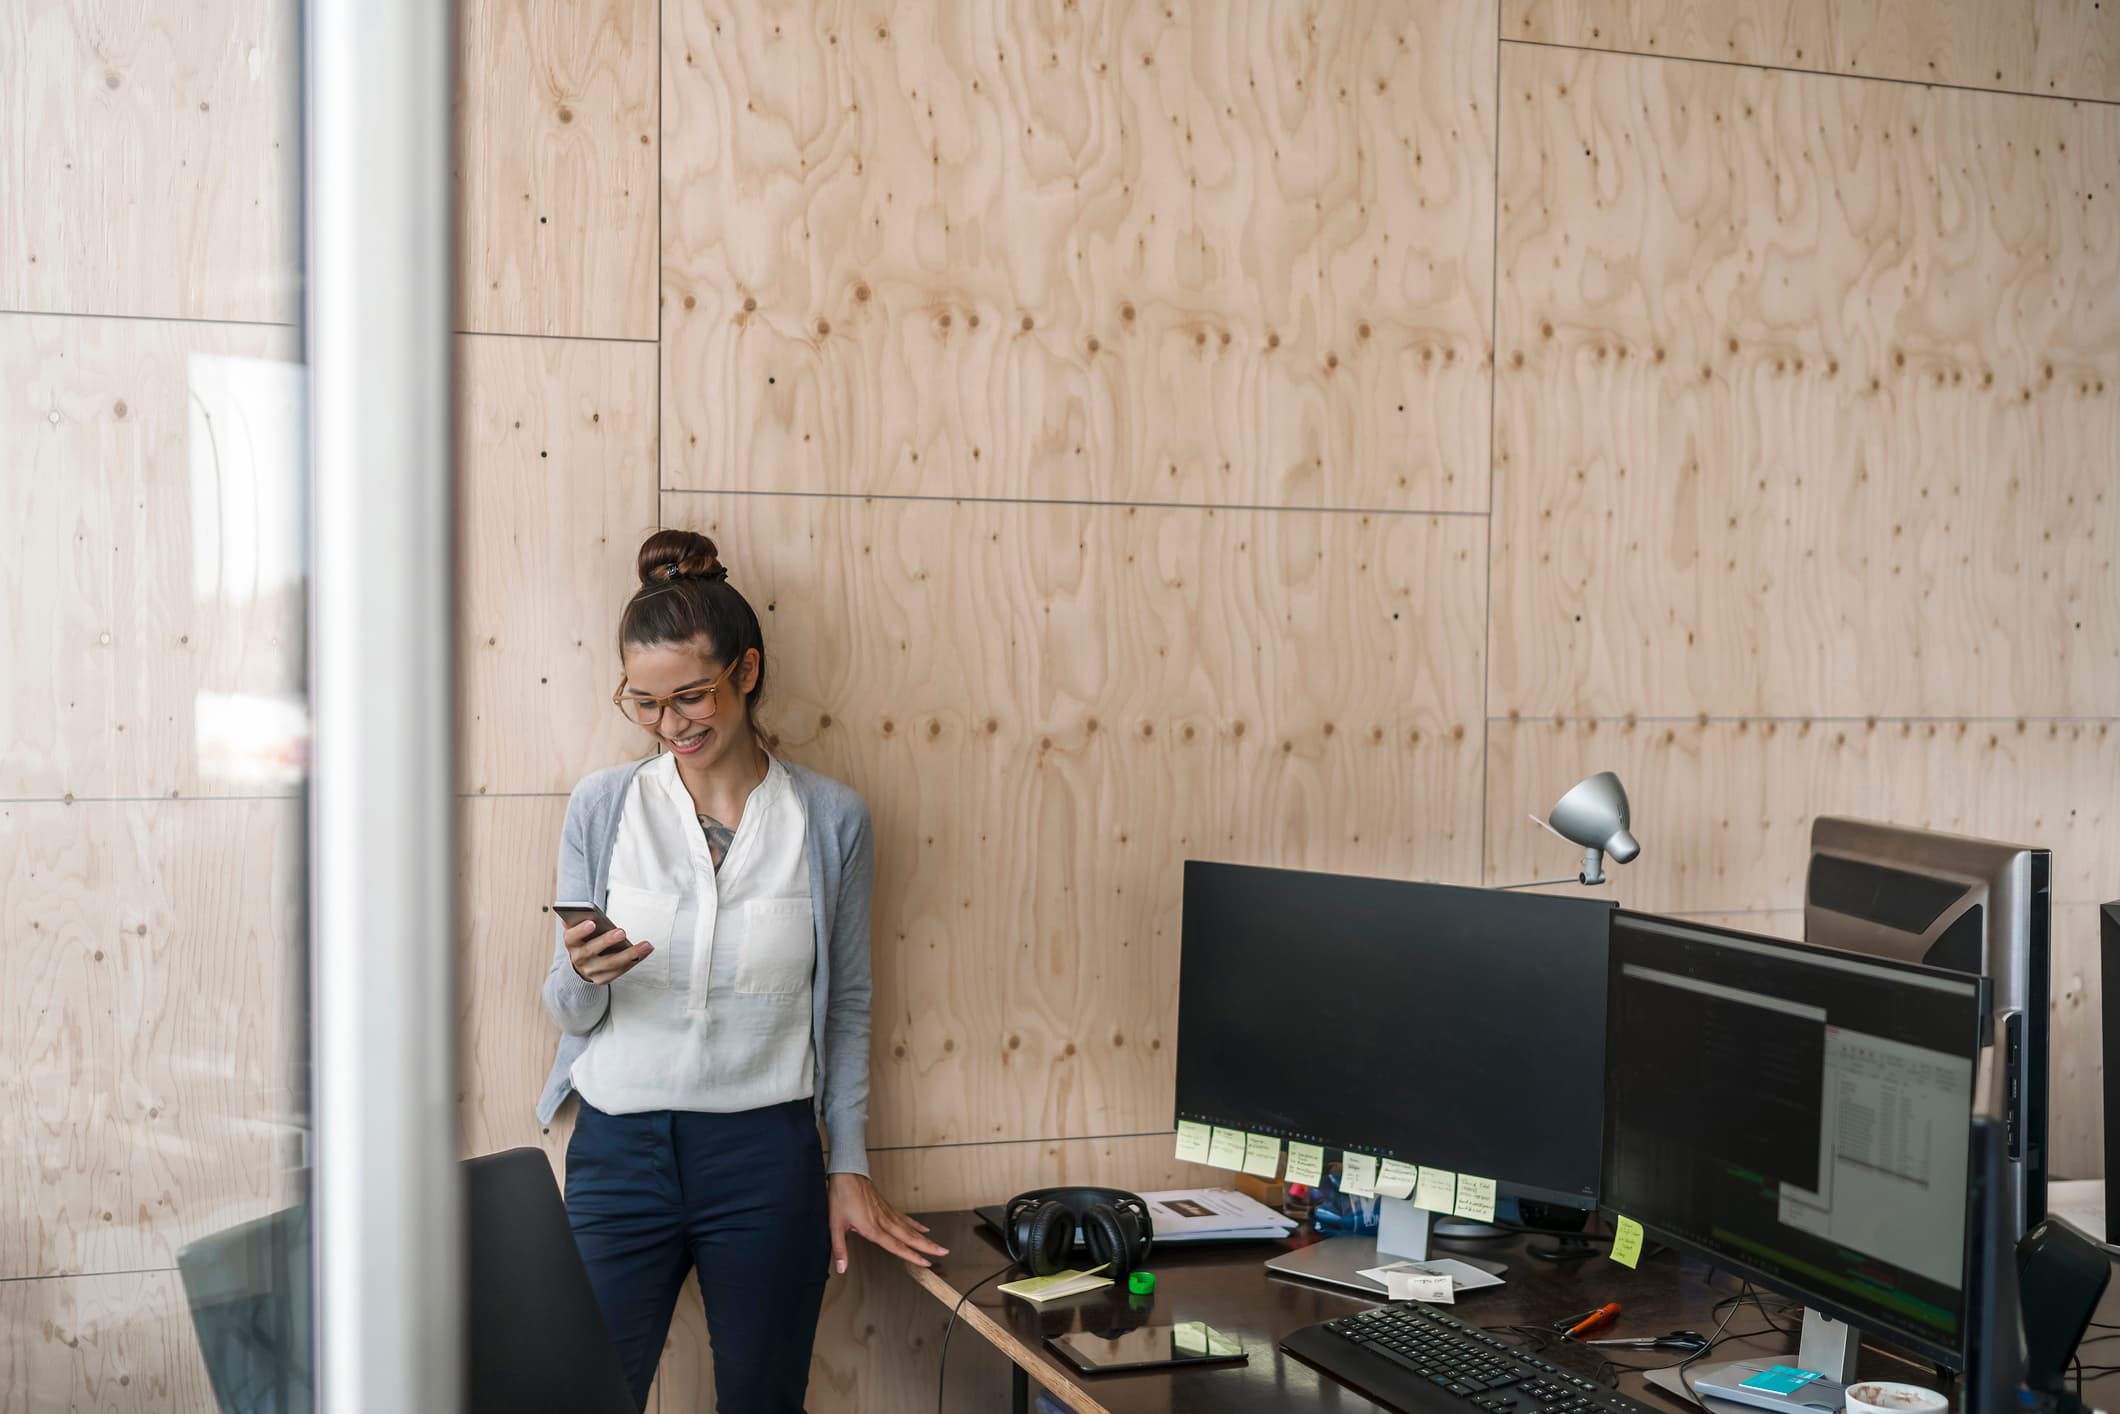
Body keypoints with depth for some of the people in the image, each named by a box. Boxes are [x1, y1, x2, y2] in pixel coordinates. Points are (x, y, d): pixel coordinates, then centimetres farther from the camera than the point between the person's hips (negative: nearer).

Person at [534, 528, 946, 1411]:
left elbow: (847, 1005, 7)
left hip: (768, 1157, 0)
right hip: (620, 1150, 0)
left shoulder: (830, 818, -1)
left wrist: (849, 1168, 7)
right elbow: (566, 1012, 4)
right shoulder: (603, 807, 0)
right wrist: (584, 977, -19)